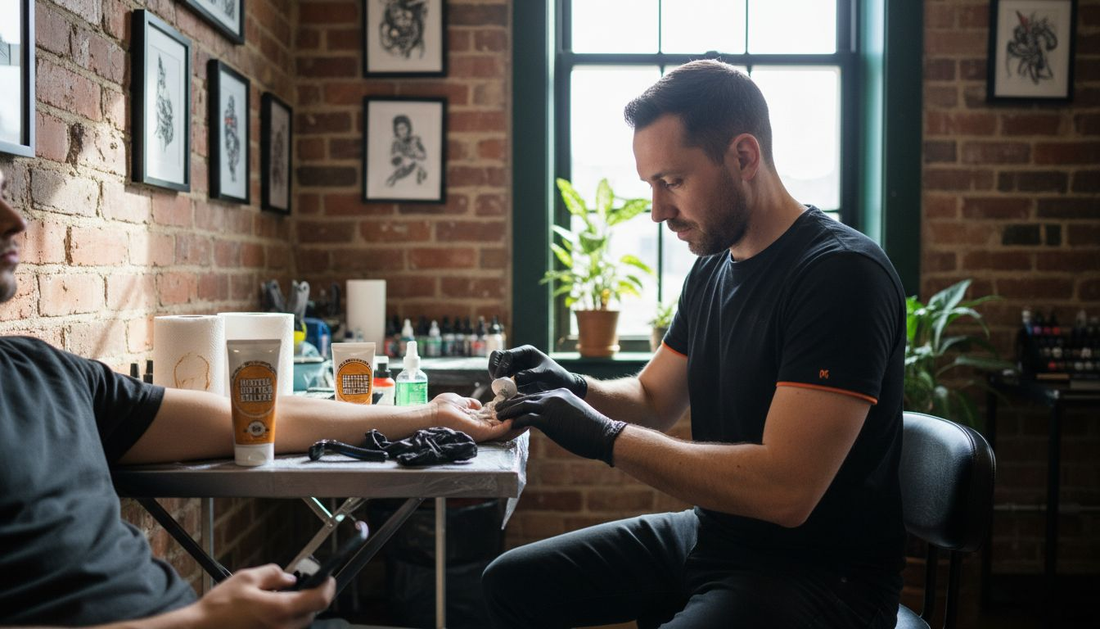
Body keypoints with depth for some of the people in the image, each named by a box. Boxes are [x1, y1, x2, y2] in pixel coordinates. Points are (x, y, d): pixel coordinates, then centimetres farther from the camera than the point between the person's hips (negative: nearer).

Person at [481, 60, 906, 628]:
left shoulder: (841, 272, -21)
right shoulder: (712, 268, 7)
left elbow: (785, 490, -29)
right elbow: (652, 399, 15)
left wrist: (603, 437, -25)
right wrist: (572, 388, -6)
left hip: (817, 575, -8)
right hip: (710, 534, 8)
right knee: (510, 583, 8)